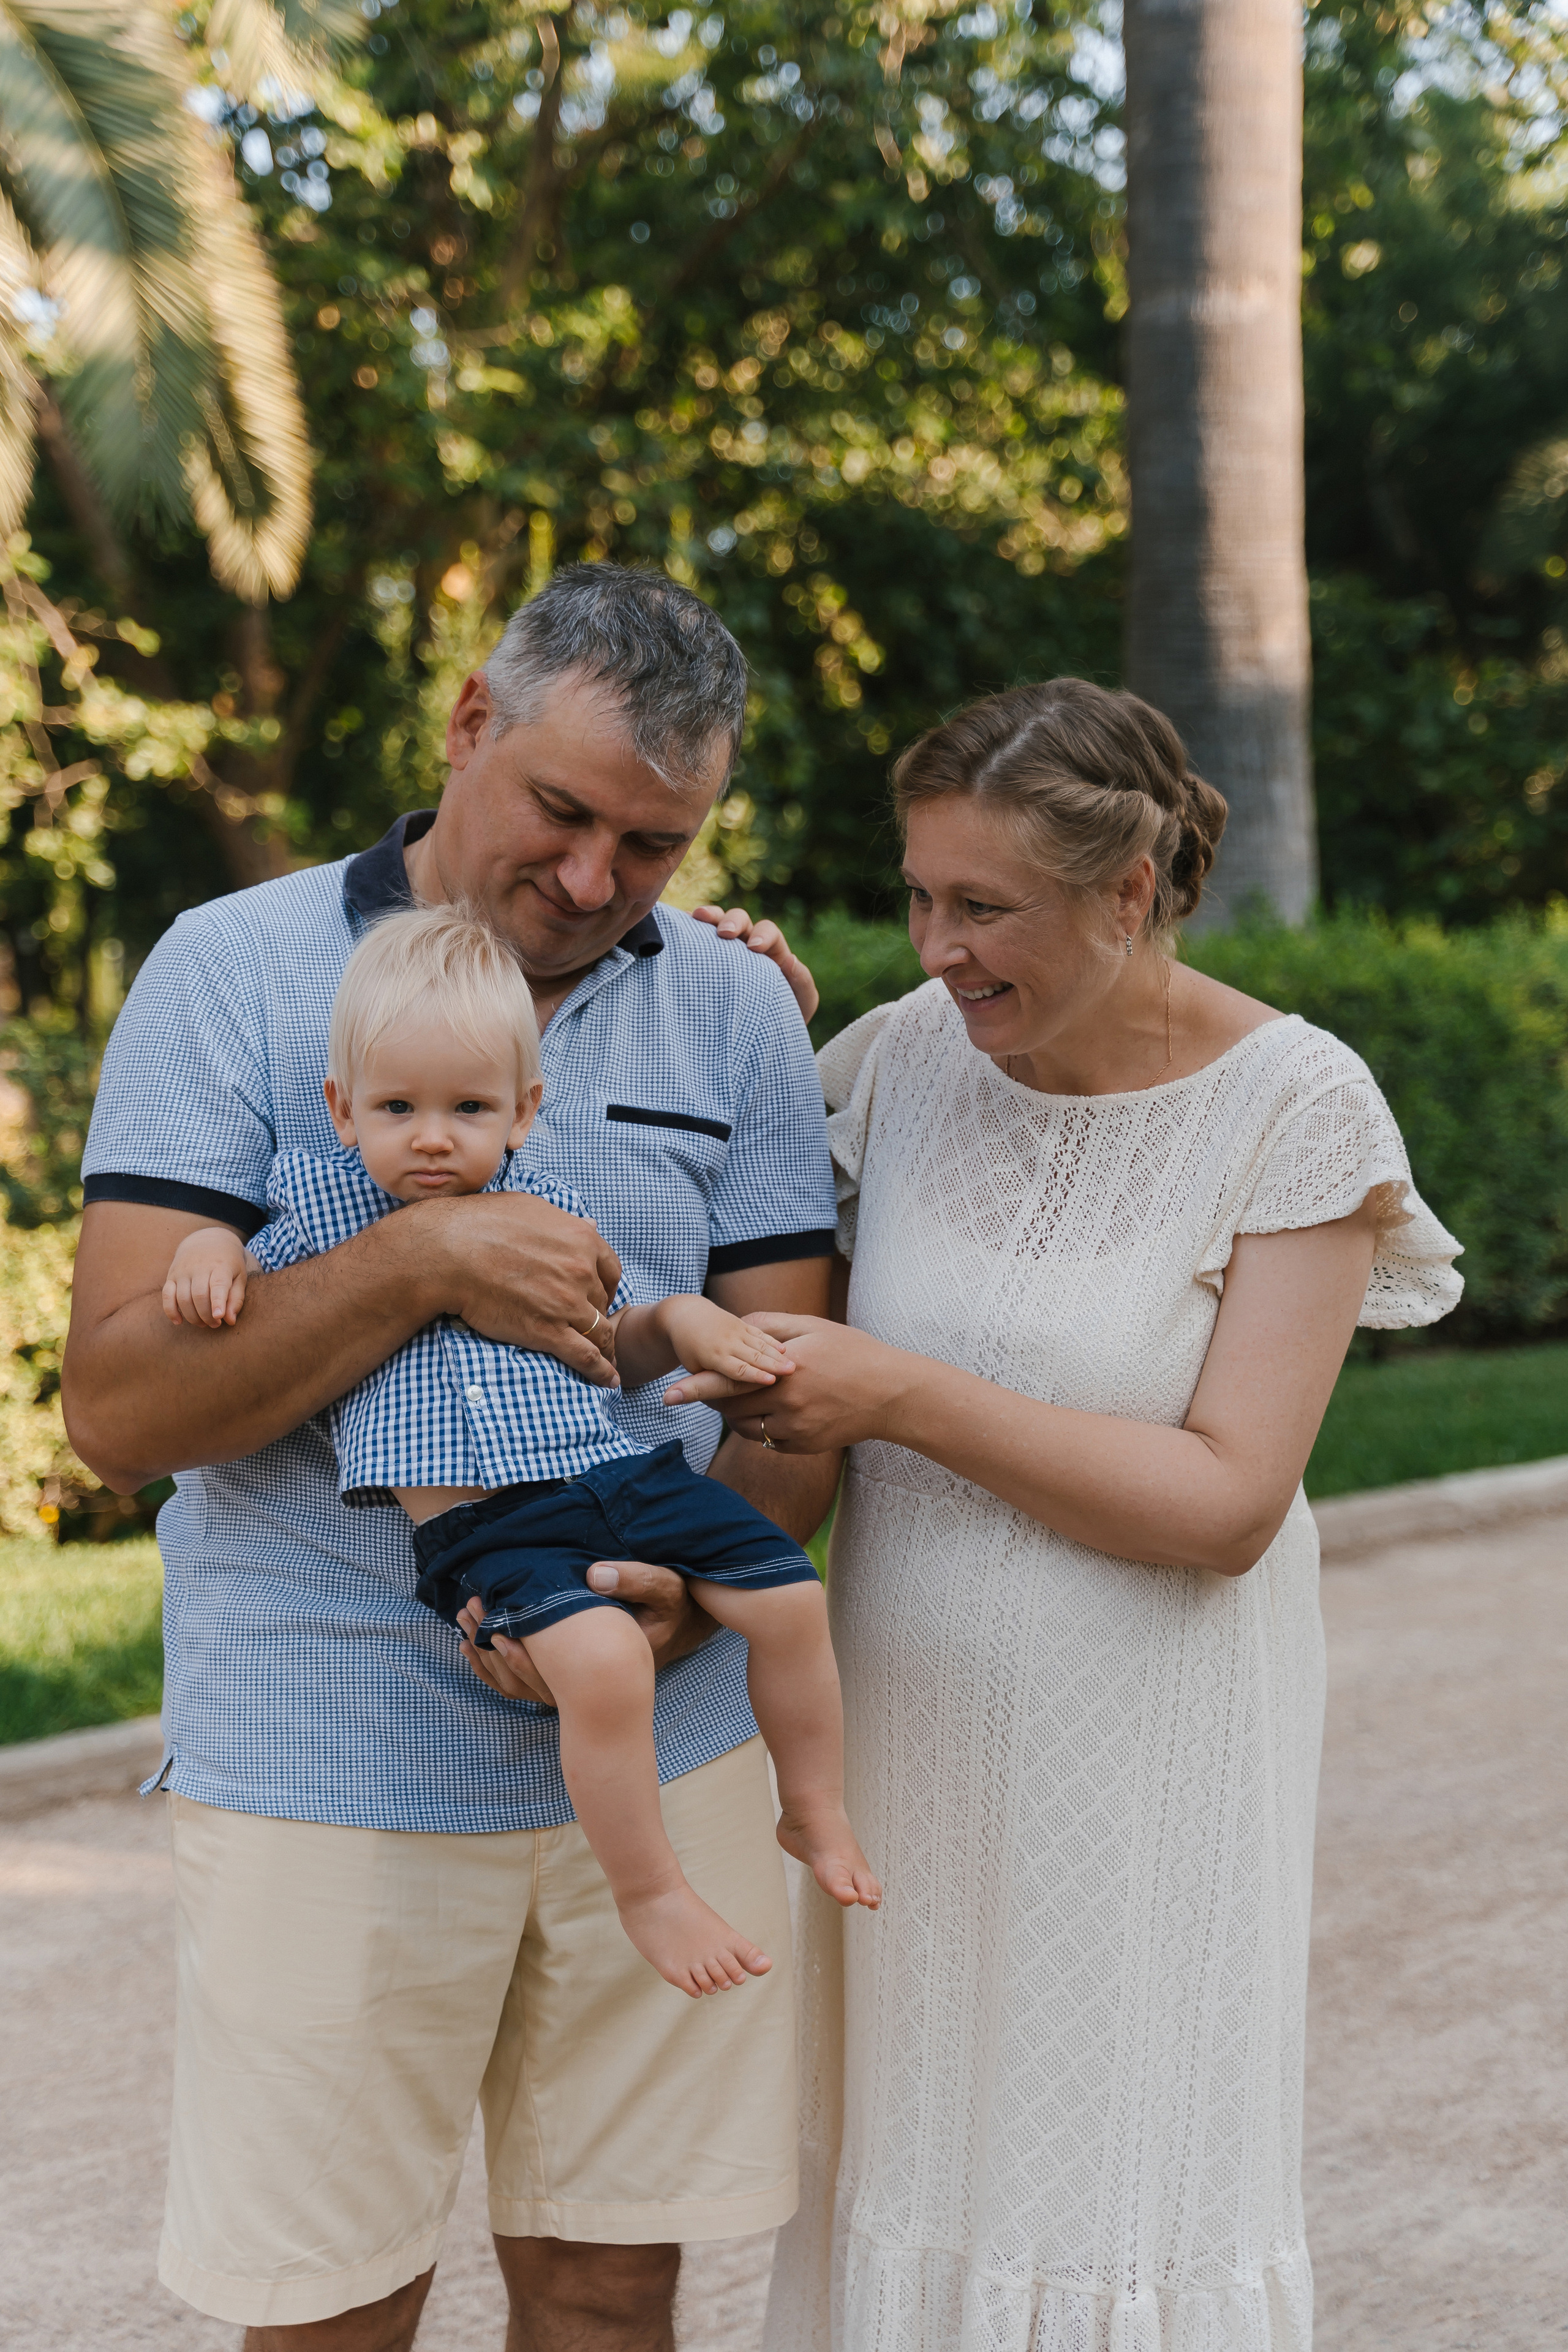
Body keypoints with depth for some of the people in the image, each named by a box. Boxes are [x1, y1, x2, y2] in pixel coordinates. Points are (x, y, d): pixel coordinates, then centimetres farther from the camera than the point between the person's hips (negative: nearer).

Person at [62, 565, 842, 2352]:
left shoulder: (734, 1012, 5)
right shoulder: (237, 975, -5)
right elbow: (116, 1411, -12)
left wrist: (681, 1599, -15)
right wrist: (416, 1260, -23)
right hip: (327, 1781, -3)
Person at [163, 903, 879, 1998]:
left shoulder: (548, 1214, 14)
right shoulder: (328, 1207, 7)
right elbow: (247, 1266, 22)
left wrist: (684, 1321, 5)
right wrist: (212, 1248, 0)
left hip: (620, 1469, 5)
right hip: (483, 1524, -4)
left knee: (791, 1597, -5)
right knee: (603, 1657, -32)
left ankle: (817, 1813, 20)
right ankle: (649, 1890, -11)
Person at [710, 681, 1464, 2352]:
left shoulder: (1296, 1108, -12)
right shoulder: (901, 1058, 0)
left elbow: (1227, 1503, -17)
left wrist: (907, 1398, -20)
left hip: (1142, 1759, -4)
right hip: (908, 1728, 4)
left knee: (1125, 2193, 6)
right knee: (902, 2165, 12)